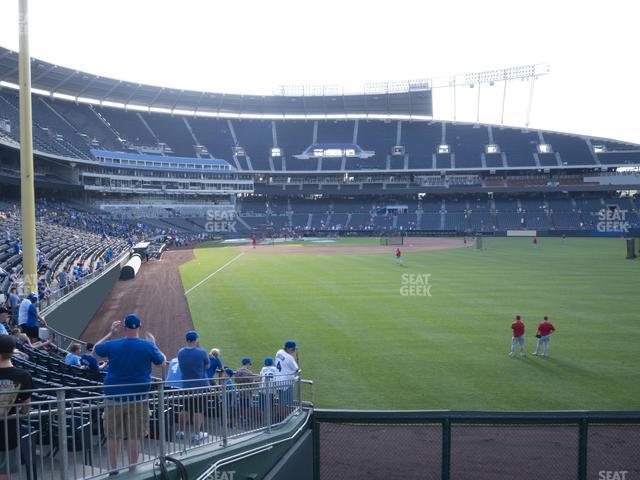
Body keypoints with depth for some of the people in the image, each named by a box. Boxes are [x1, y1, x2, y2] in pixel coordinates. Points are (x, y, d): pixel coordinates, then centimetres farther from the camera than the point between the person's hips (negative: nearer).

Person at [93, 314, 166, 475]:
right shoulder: (148, 346, -9)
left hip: (114, 398, 1)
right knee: (135, 437, 6)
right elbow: (162, 361, 8)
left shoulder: (112, 345, -5)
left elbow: (95, 350, 17)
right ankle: (132, 470, 12)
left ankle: (114, 469, 19)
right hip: (138, 398, -1)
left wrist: (110, 333, 19)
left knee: (113, 436, 12)